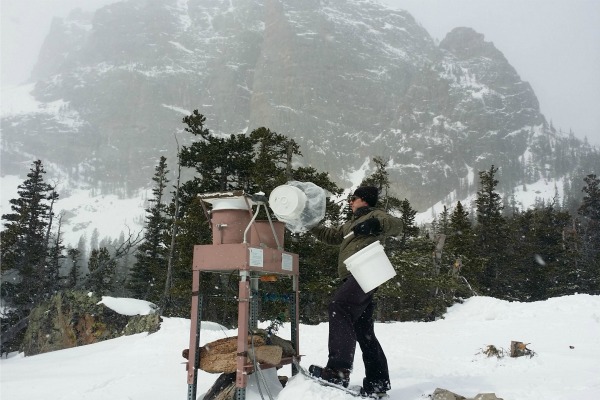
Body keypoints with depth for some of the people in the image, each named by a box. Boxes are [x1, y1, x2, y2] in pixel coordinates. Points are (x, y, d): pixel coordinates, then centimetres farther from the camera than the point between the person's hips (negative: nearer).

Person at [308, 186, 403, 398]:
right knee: (363, 332, 9)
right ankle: (377, 382, 15)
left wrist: (376, 225, -28)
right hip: (355, 277, 10)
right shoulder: (351, 224, 33)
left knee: (339, 306, -30)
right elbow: (332, 236, 40)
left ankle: (338, 370, -39)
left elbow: (397, 225, -10)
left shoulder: (374, 215, 7)